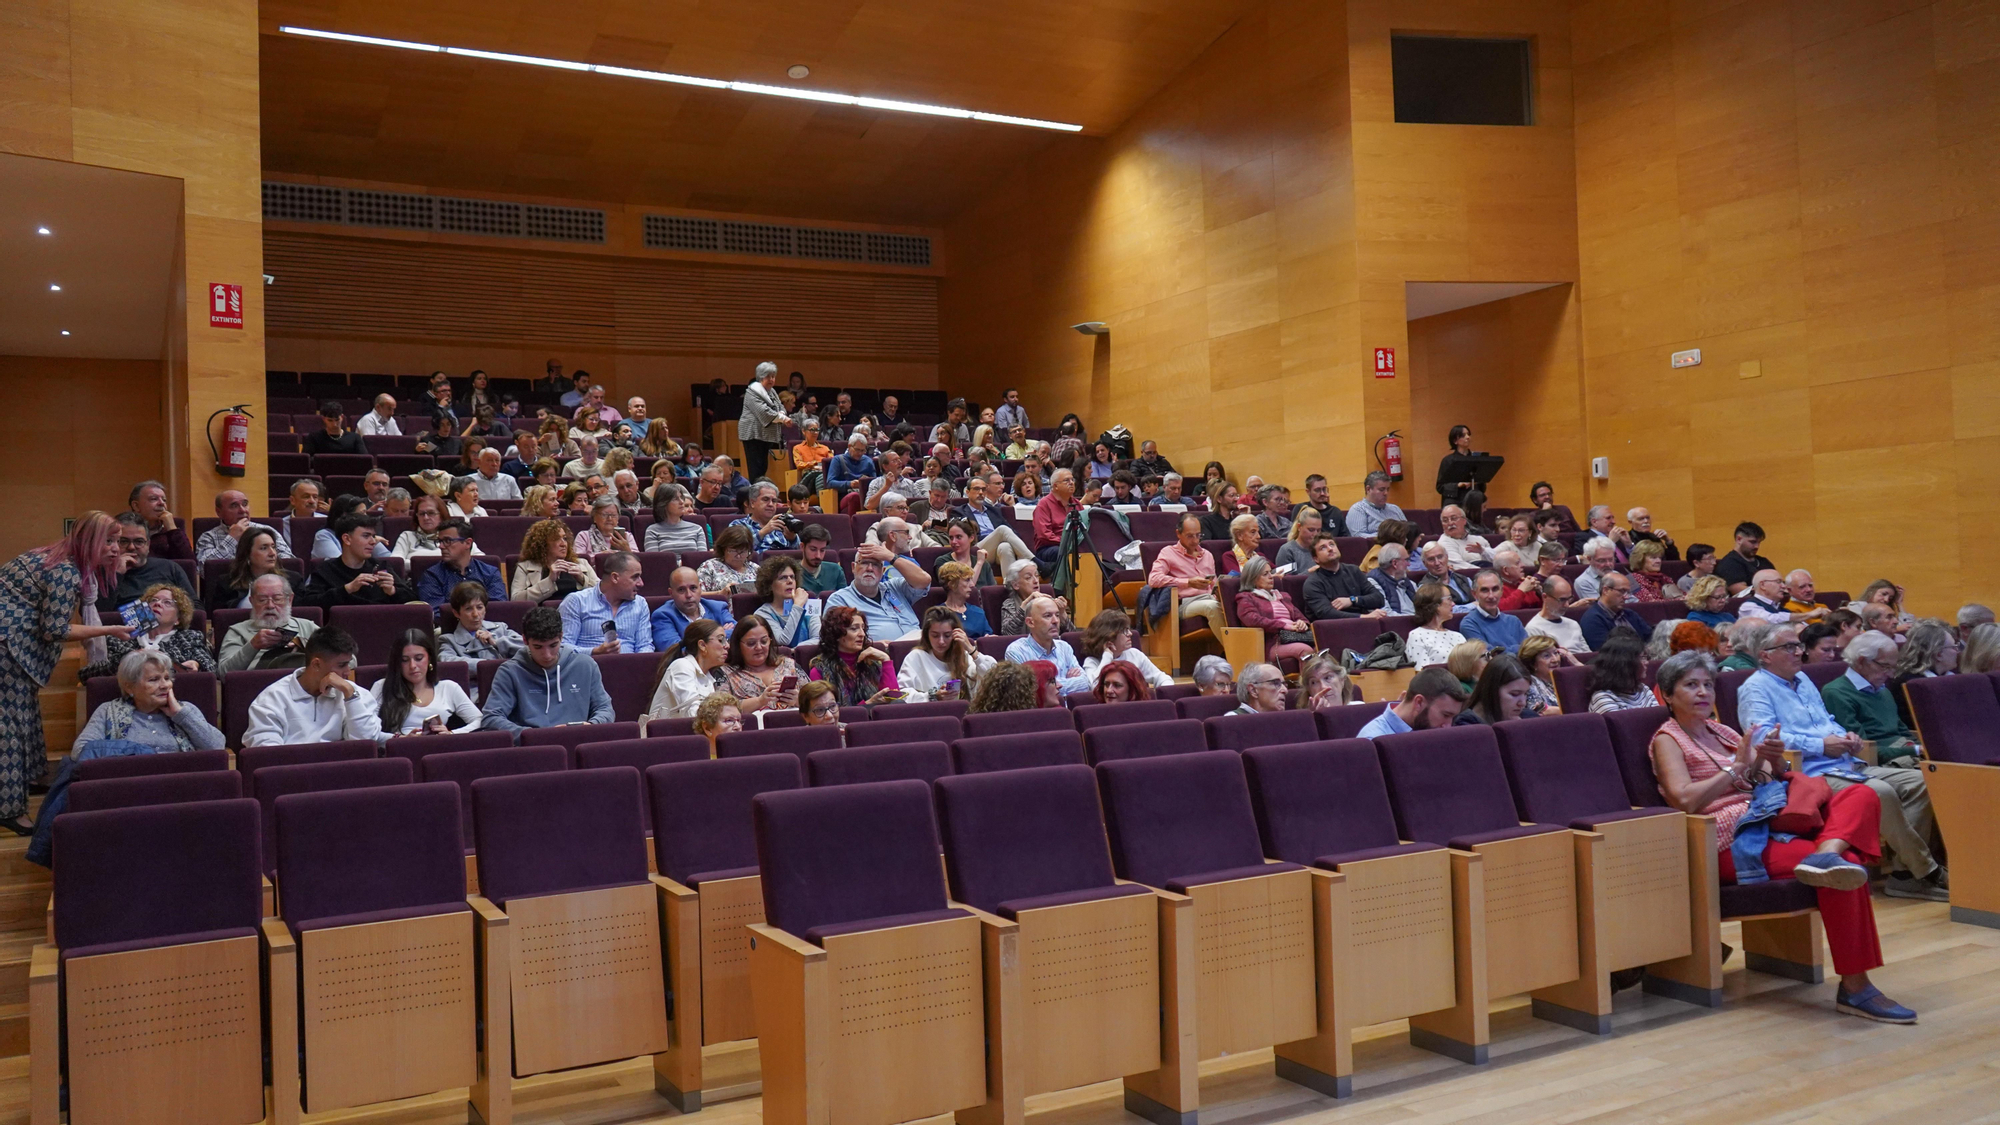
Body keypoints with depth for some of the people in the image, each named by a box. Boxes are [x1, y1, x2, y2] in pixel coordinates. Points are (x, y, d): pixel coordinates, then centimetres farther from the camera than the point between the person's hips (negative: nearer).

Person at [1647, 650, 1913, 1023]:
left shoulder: (1721, 731, 26)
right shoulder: (1667, 739, 5)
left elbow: (1771, 781, 22)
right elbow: (1685, 800, -12)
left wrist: (1775, 760, -1)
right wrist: (1738, 766, -10)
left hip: (1767, 820, 8)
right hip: (1732, 841, -8)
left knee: (1862, 795, -14)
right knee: (1848, 865, -28)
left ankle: (1827, 853, -45)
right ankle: (1854, 989, -28)